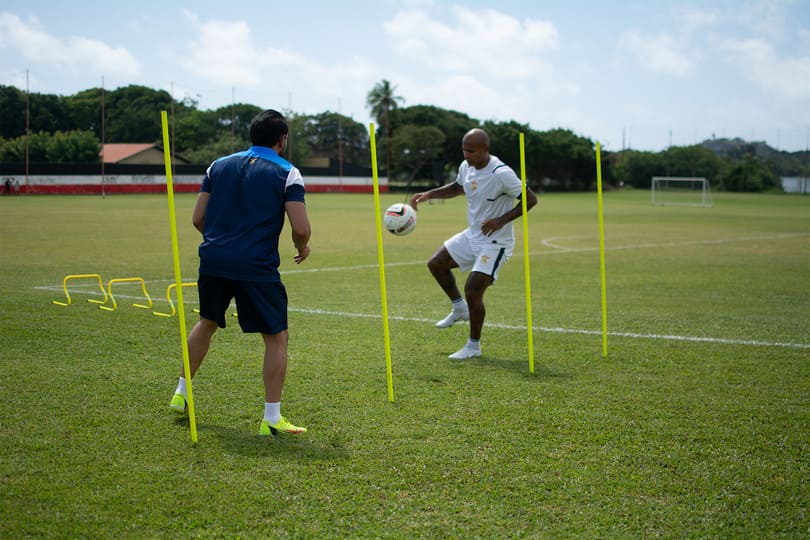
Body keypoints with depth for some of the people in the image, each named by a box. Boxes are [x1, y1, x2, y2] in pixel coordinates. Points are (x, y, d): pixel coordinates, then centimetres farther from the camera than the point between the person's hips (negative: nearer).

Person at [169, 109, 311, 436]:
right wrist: (302, 249, 10)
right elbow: (301, 228, -12)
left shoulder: (218, 166, 12)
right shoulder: (287, 173, -3)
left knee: (207, 323, 28)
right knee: (276, 338, 7)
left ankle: (181, 393, 36)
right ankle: (271, 419, 5)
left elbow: (198, 219, 11)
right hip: (257, 268, -5)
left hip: (213, 261, 5)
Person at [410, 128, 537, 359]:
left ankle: (474, 346, 7)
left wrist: (501, 220, -29)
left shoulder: (501, 173, -25)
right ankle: (460, 309, 31)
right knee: (436, 264, 12)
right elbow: (457, 187, 21)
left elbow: (531, 199, -21)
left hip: (495, 242, -8)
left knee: (472, 292, -12)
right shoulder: (466, 167, -1)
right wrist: (429, 194, 8)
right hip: (472, 235, 8)